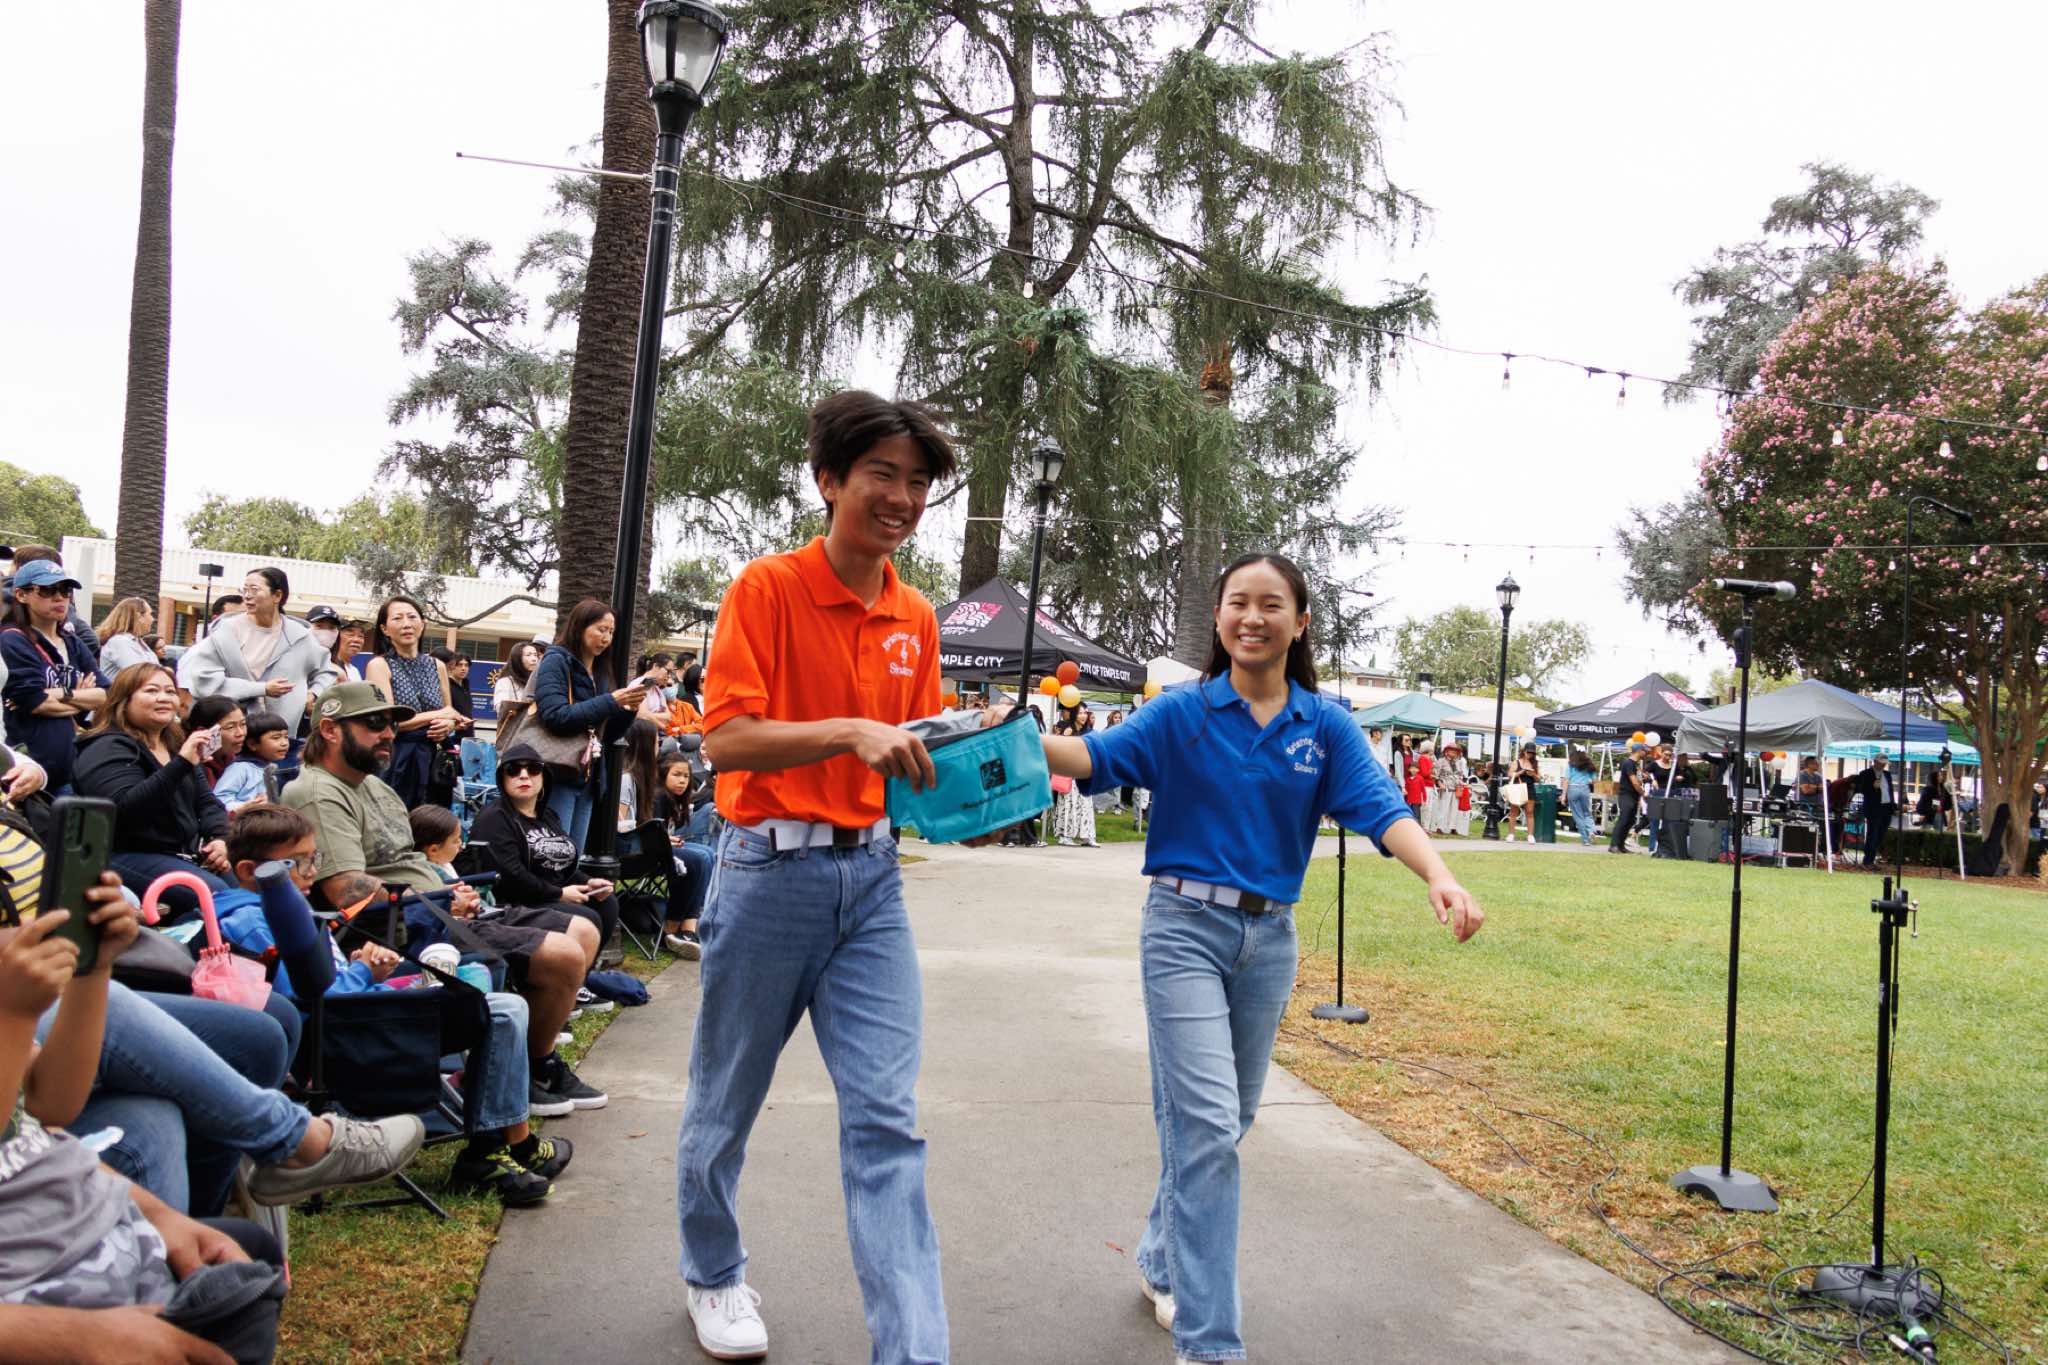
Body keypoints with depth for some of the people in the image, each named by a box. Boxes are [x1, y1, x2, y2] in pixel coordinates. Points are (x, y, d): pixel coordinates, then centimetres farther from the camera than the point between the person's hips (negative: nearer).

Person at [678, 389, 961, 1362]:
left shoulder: (915, 618, 8)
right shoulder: (767, 589, -8)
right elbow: (725, 737, -17)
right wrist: (850, 731, -29)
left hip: (870, 875, 4)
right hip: (770, 871, -3)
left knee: (887, 1115, -2)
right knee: (726, 1099, 15)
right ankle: (714, 1275, 40)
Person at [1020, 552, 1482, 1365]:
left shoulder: (1325, 726, 2)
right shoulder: (1182, 713, -3)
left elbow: (1380, 809, -11)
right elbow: (1098, 756, -16)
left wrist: (1438, 876, -30)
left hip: (1269, 937, 4)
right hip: (1186, 926, -4)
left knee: (1225, 1125, 16)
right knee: (1207, 1124, -11)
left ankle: (1161, 1265, 40)